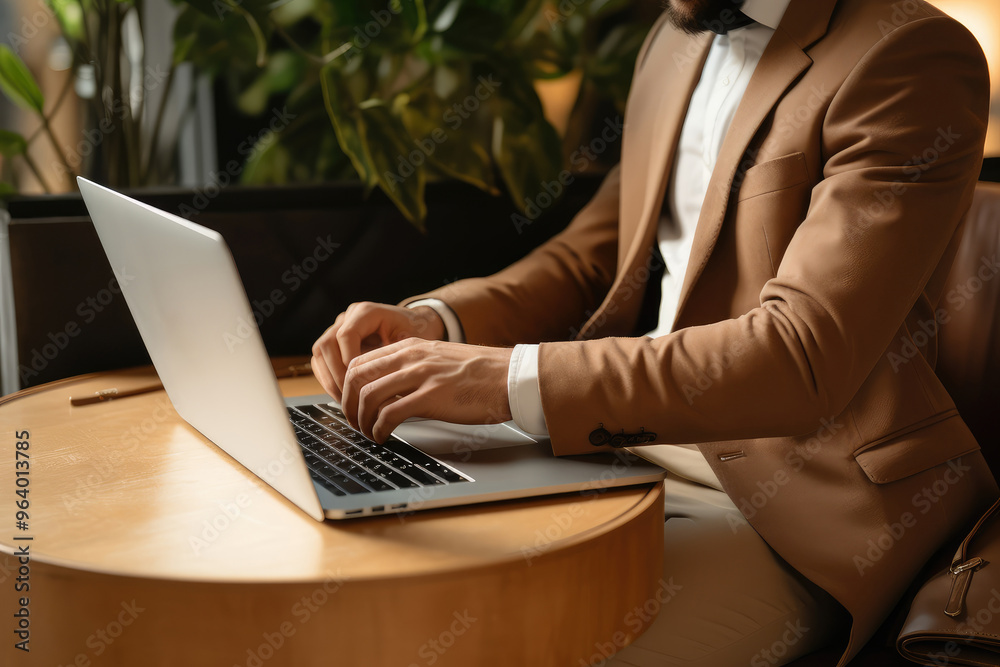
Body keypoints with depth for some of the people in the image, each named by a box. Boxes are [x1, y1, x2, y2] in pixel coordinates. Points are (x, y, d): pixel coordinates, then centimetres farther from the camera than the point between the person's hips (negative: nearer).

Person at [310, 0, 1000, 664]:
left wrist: (514, 379, -31)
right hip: (648, 445, 7)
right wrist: (436, 323, -3)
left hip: (801, 499, -6)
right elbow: (591, 255, 16)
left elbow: (801, 360, -25)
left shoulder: (917, 57, -14)